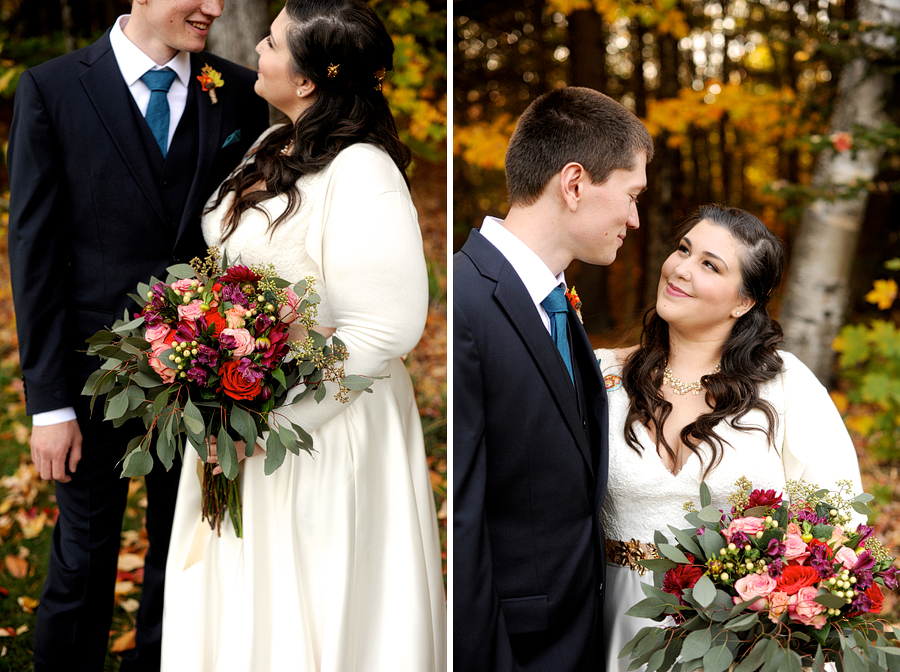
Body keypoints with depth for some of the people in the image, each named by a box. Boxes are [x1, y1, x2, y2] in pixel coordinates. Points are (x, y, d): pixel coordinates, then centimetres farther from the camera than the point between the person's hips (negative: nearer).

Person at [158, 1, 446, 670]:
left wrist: (273, 401, -22)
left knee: (312, 614, 7)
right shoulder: (276, 146, 7)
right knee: (241, 589, 19)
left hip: (322, 428, -8)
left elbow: (386, 329, -24)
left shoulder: (361, 172, -21)